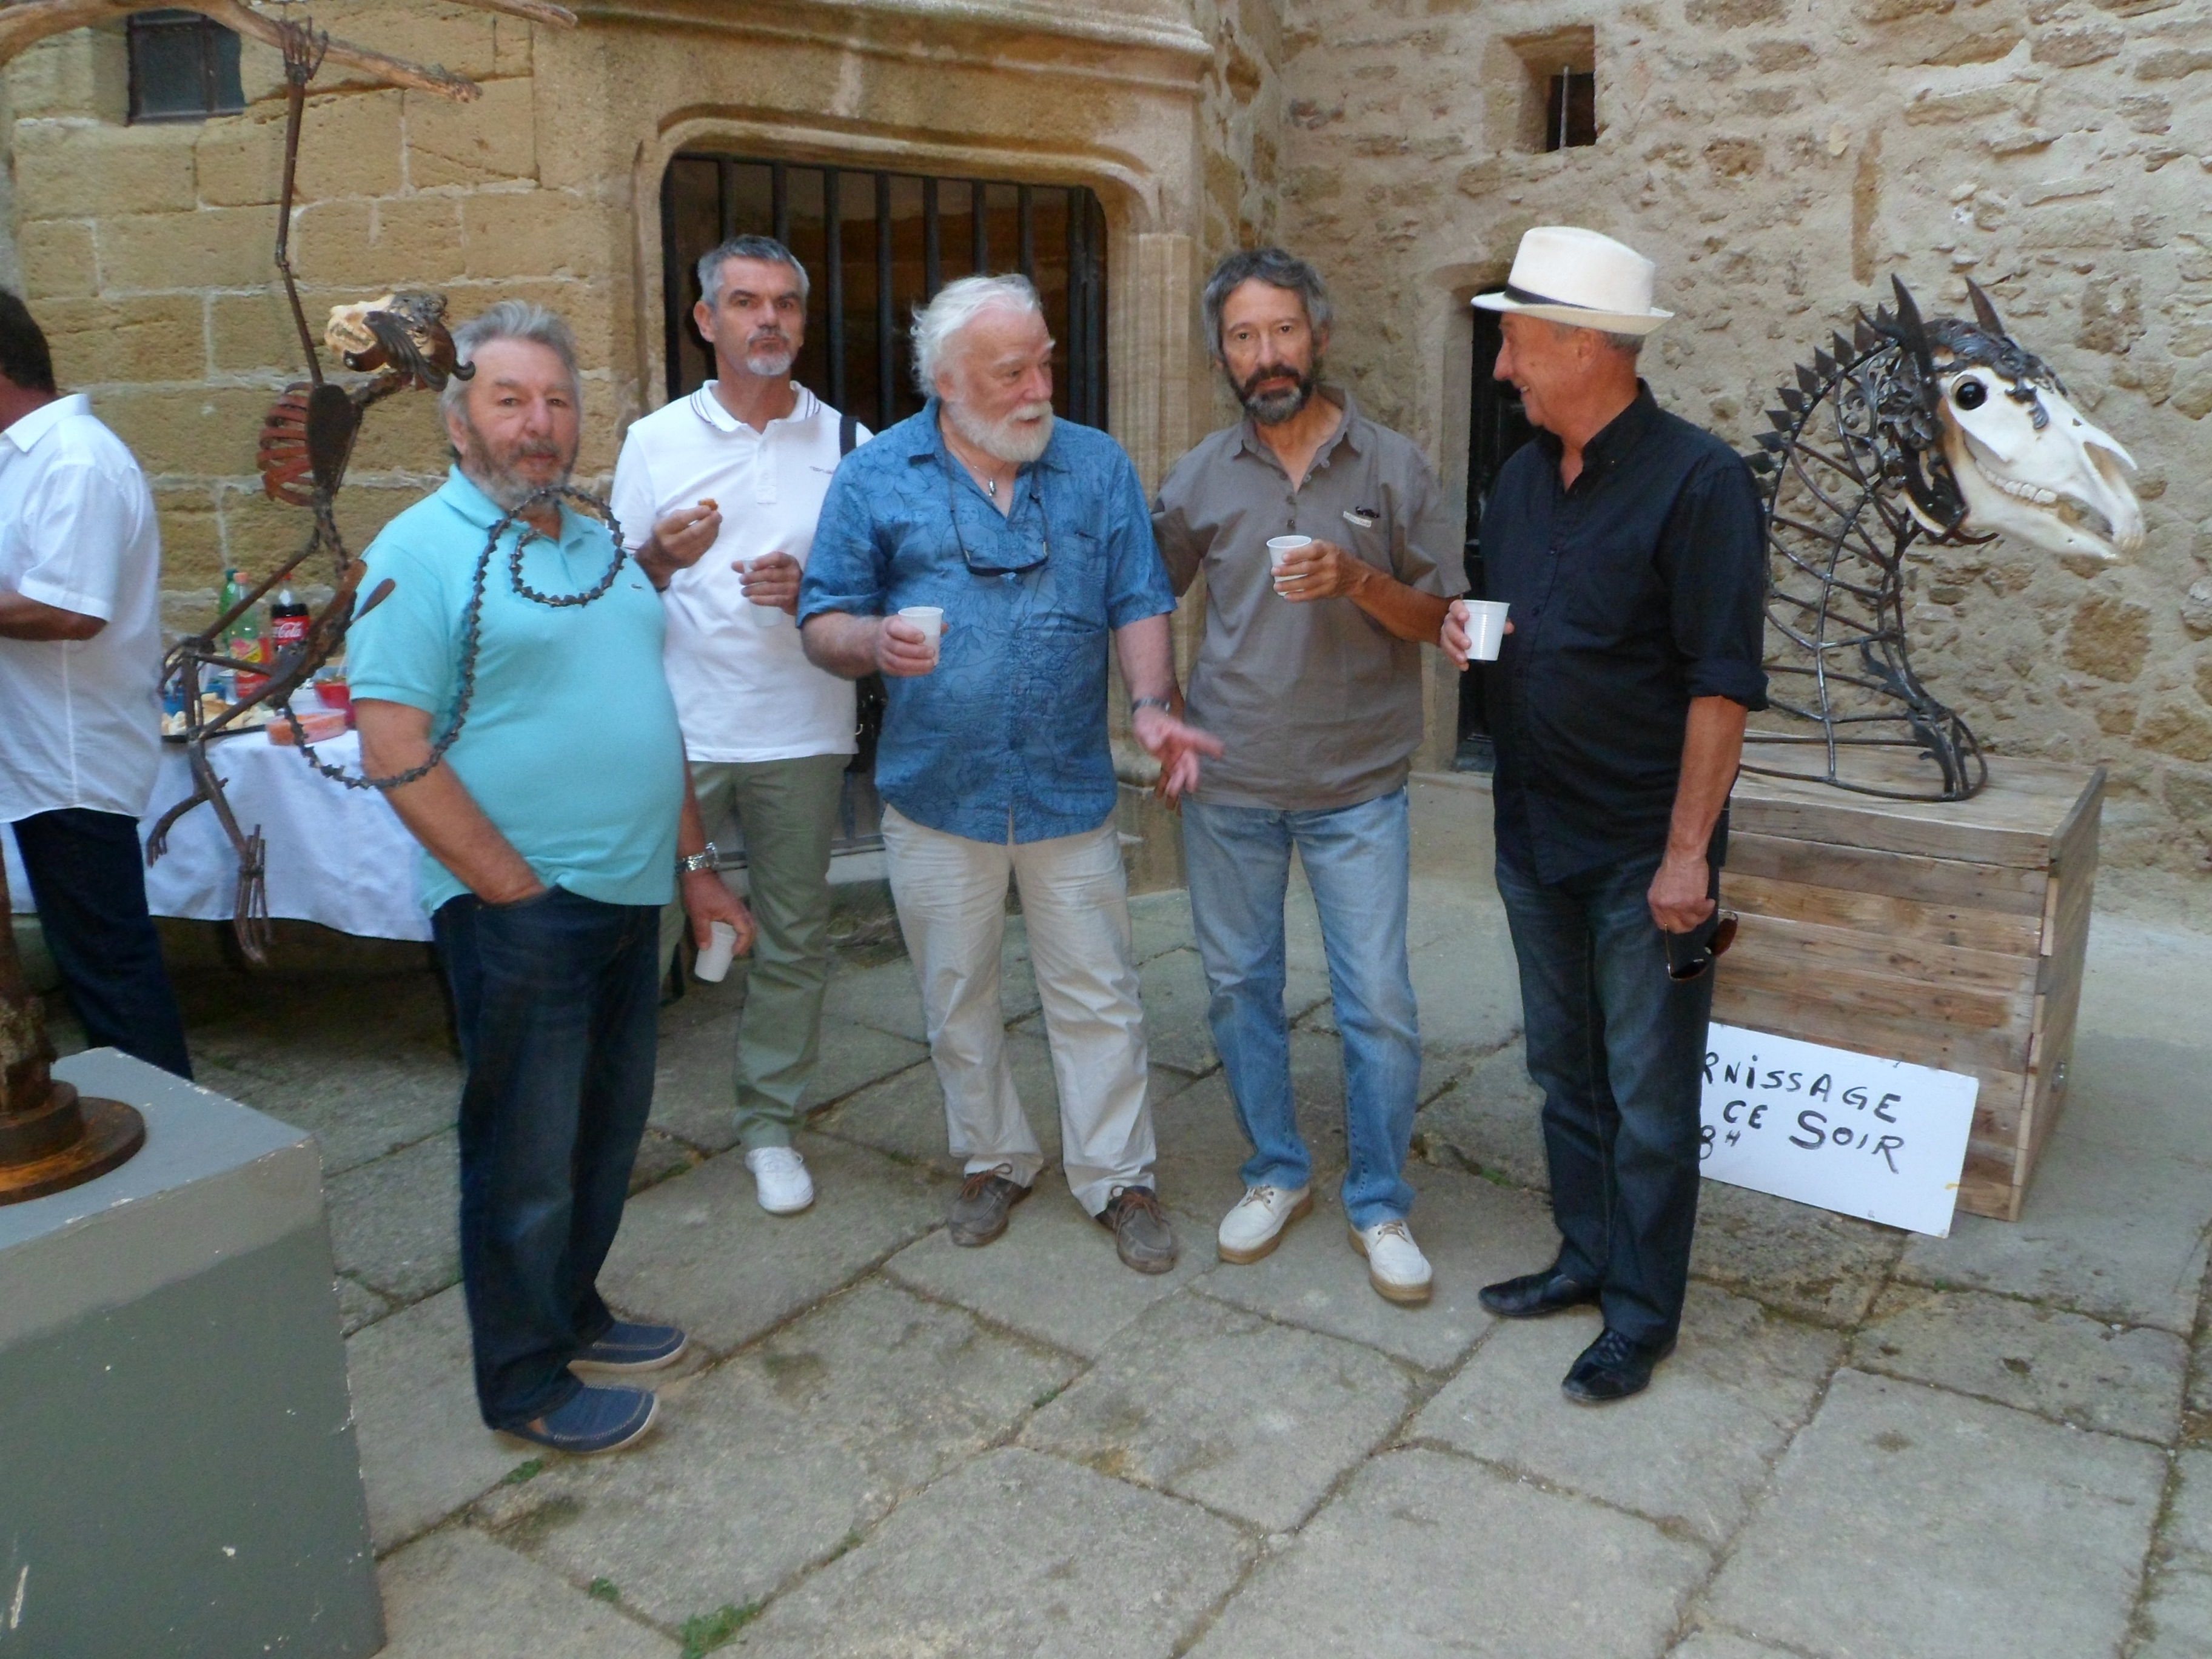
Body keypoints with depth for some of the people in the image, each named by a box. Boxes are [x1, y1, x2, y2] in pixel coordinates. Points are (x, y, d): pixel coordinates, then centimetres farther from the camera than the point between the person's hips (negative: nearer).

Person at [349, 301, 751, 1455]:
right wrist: (518, 889, -16)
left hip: (629, 900, 8)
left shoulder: (600, 547, 14)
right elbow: (394, 751, -17)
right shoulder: (423, 552, -10)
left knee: (607, 1131, 18)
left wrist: (693, 869, 15)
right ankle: (525, 1384, 22)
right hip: (521, 914, -7)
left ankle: (571, 1313, 38)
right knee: (527, 1156, 5)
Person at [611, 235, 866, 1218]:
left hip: (801, 736, 1)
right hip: (678, 730, -1)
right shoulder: (655, 442, 5)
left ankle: (770, 1123, 23)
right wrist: (660, 557, -16)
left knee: (793, 937, 8)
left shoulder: (845, 443, 6)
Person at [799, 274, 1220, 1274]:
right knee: (957, 999, 13)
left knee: (1097, 997, 6)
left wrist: (1153, 703, -15)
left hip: (1068, 787, 0)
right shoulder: (875, 477, 0)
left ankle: (1116, 1176, 22)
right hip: (937, 790, 0)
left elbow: (1138, 603, 2)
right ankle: (994, 1161, 33)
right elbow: (823, 625, 0)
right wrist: (874, 641, -23)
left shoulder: (1097, 467, 3)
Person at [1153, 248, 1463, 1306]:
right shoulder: (1201, 477, 4)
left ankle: (1381, 1206, 19)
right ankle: (1276, 1173, 31)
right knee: (1238, 988, 12)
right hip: (1227, 784, 2)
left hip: (1357, 790, -2)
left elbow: (1440, 617, 0)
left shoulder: (1392, 466, 0)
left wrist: (1359, 580, -17)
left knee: (1380, 1007, 0)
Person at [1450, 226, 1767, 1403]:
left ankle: (1643, 1311, 20)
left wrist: (1688, 851, -19)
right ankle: (1586, 1257, 34)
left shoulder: (1696, 481, -15)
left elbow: (1721, 683, -17)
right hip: (1535, 838, 7)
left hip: (1644, 851, -7)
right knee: (1564, 1070, 18)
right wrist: (1466, 629, -3)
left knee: (1649, 1096, 5)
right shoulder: (1523, 479, 9)